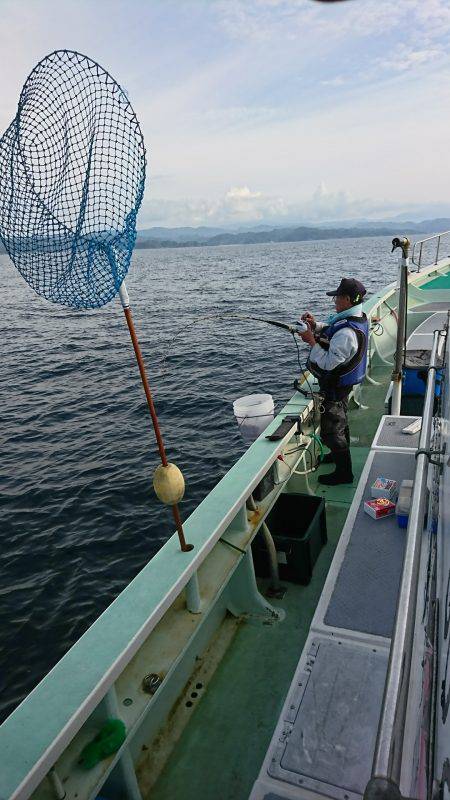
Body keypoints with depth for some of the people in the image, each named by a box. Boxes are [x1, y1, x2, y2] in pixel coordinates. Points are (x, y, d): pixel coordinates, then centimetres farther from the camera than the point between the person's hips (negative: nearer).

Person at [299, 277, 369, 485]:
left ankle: (344, 472, 18)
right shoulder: (358, 317, -1)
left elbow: (328, 363, -30)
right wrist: (315, 325, -6)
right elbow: (330, 333, 11)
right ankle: (340, 453, 50)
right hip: (343, 382, 10)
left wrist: (311, 341, -24)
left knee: (331, 430, 4)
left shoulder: (347, 333, -35)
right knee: (340, 420, 28)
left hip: (334, 387, -10)